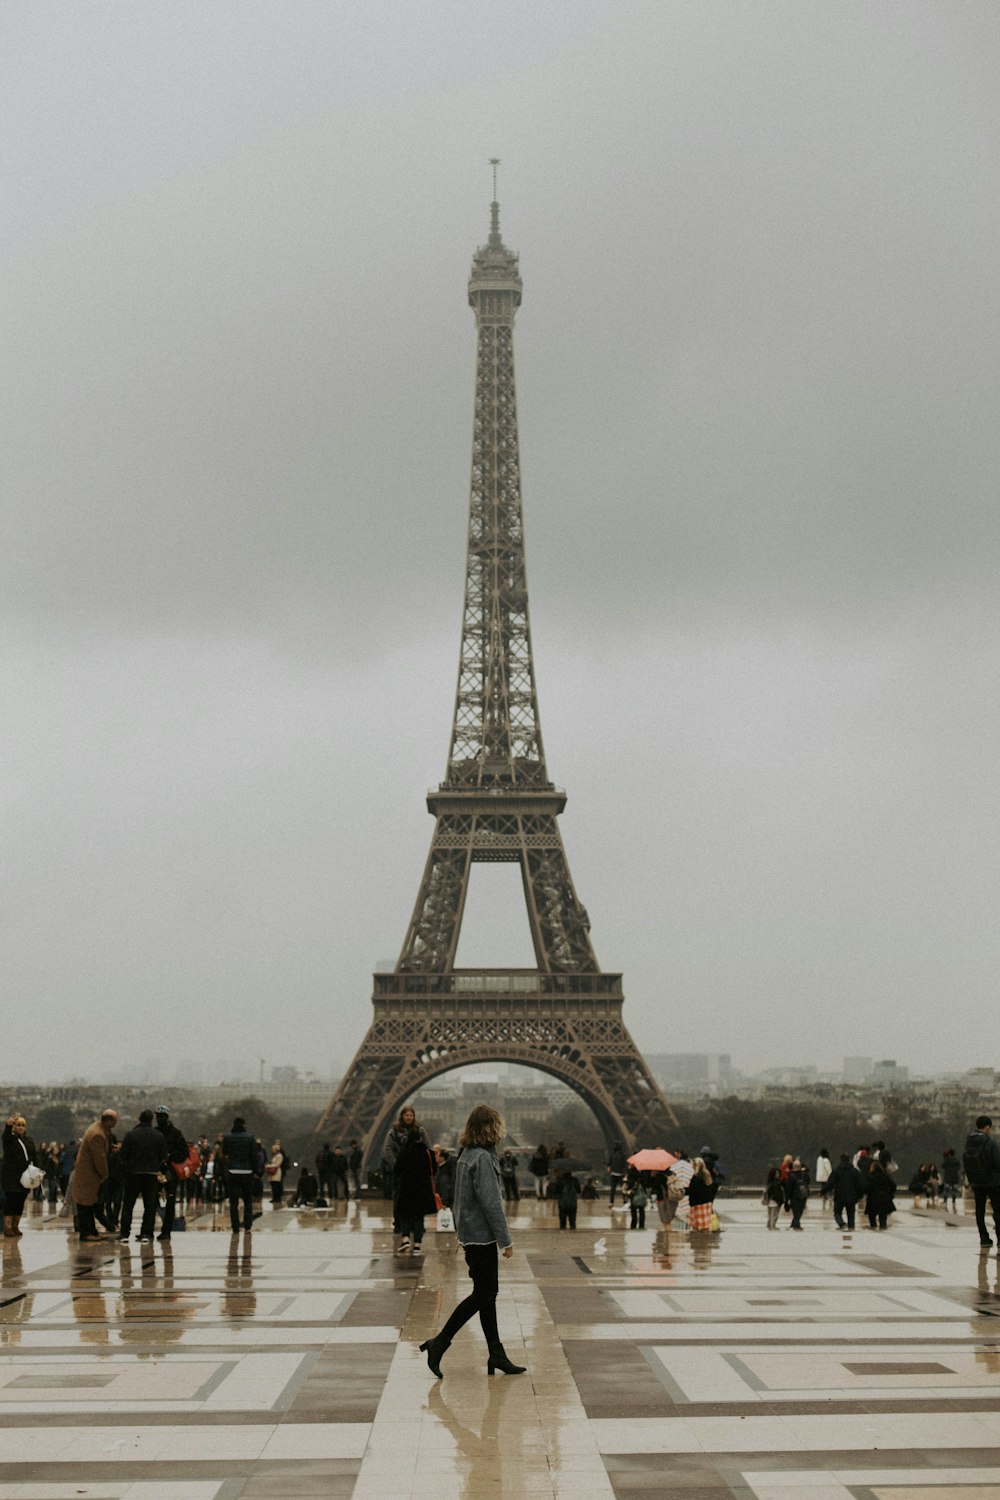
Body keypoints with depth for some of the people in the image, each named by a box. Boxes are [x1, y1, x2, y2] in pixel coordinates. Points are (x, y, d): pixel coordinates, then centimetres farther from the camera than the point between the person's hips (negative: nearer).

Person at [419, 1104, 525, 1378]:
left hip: (469, 1234, 10)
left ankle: (497, 1356, 16)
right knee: (483, 1294, -2)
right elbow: (491, 1202, -20)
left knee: (487, 1294, 12)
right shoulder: (483, 1158, -18)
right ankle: (440, 1343, -1)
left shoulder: (466, 1156, 11)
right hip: (482, 1235, -10)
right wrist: (505, 1240, -15)